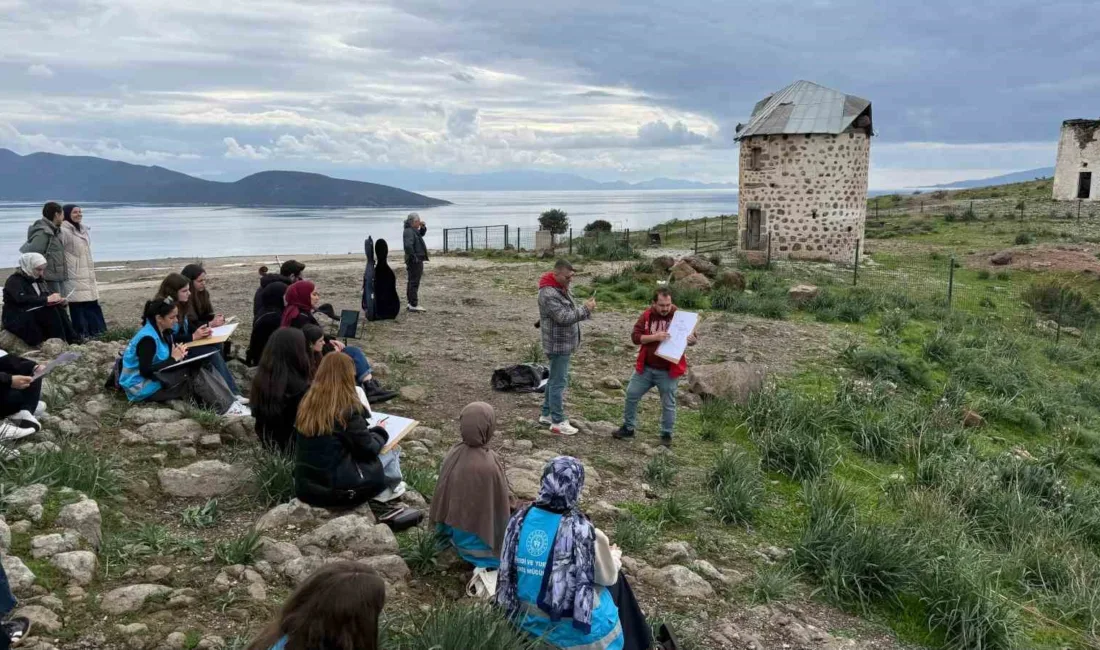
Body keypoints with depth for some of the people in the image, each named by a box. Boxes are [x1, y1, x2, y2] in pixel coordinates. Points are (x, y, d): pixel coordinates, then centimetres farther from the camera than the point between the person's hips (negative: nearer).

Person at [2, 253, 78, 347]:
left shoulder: (38, 279, 14)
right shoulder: (14, 281, -11)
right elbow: (22, 299, -28)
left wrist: (58, 299, -10)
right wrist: (46, 299, -33)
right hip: (16, 319, -7)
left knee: (59, 308, -20)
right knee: (50, 311, -30)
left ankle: (73, 341, -26)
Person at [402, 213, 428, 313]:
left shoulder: (413, 230, 13)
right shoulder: (409, 231, -18)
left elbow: (421, 234, 32)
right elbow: (408, 245, -32)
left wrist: (423, 227, 12)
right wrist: (414, 257, -25)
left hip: (416, 260, 11)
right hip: (415, 261, -11)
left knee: (412, 282, 16)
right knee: (414, 282, -9)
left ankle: (410, 303, 24)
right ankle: (414, 305, -9)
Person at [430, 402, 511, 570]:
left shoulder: (454, 452, -13)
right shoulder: (489, 465, -33)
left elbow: (443, 491, 1)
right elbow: (501, 506, -20)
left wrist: (443, 525, 16)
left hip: (454, 529, 7)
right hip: (480, 534, -7)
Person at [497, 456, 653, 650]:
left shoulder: (520, 518, -12)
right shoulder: (584, 531, -25)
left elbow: (508, 567, 3)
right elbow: (608, 577, -9)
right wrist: (613, 555, 13)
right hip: (570, 623, -5)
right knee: (616, 582, 21)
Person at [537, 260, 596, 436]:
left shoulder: (563, 288, 10)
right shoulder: (549, 294, -23)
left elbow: (571, 312, 17)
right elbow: (563, 317, -27)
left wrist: (586, 309, 0)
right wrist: (585, 309, -23)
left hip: (564, 343, 10)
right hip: (558, 344, -10)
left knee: (555, 380, 17)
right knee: (558, 382, -4)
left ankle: (547, 415, 28)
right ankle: (558, 422, 3)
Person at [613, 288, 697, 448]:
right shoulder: (646, 315, -4)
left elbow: (693, 338, -2)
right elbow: (635, 337, -11)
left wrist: (691, 340, -27)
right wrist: (654, 336, -26)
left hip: (668, 371, -2)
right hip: (646, 368, 2)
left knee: (668, 404, 8)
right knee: (631, 395, 8)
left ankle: (667, 434, 25)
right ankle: (628, 428, 25)